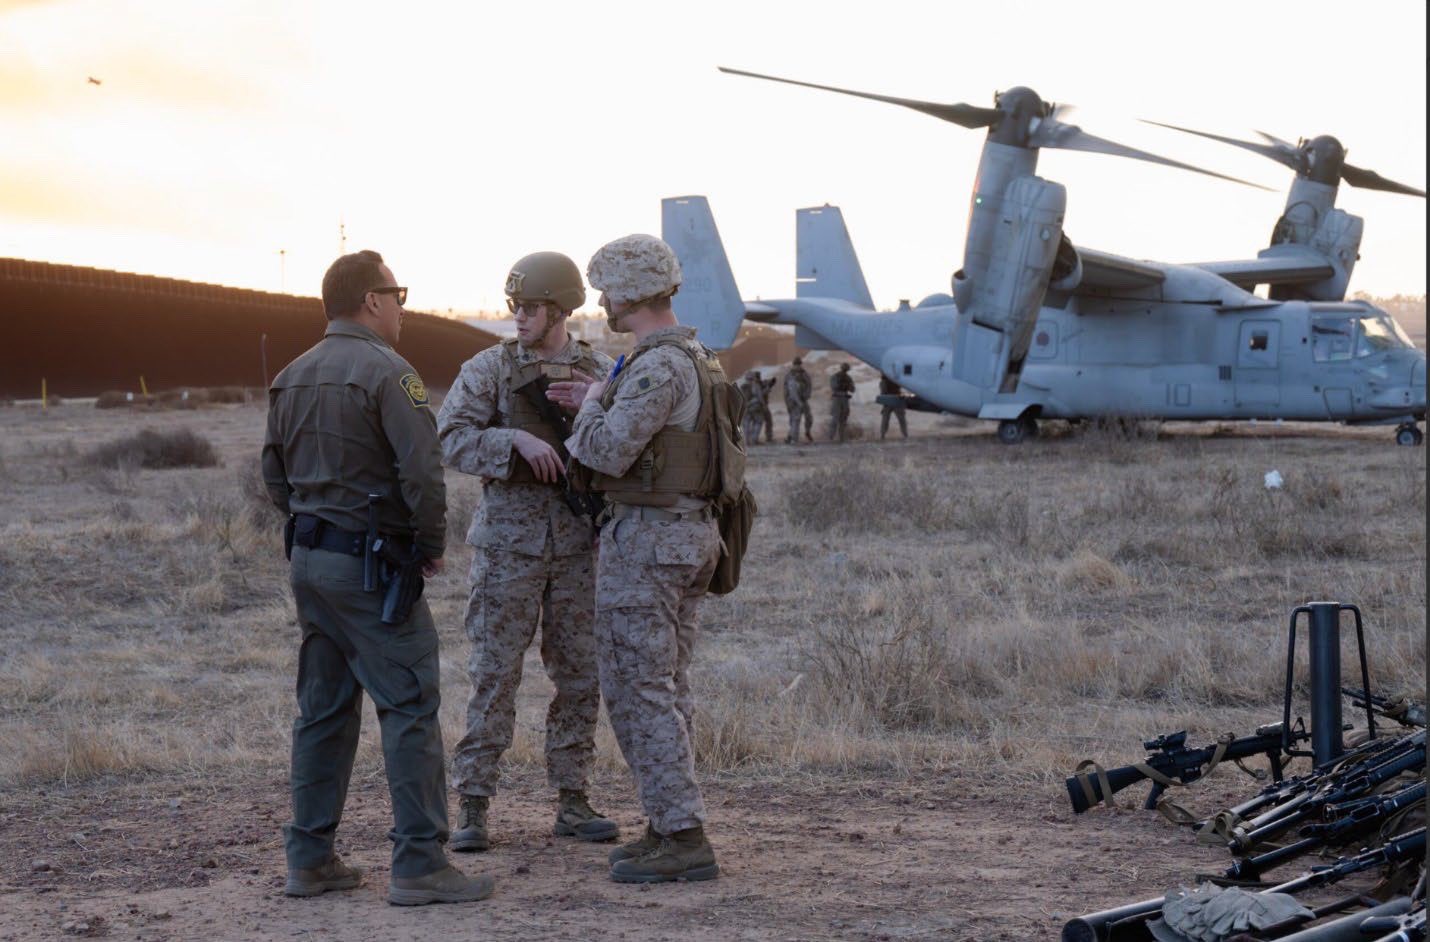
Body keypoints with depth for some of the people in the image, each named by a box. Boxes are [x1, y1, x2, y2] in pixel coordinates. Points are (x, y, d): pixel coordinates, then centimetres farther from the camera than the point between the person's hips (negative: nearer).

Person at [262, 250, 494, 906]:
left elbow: (275, 475, 18)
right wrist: (430, 546, -6)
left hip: (308, 558, 8)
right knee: (410, 708, -5)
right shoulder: (386, 372, -13)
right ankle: (418, 865, -6)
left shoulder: (290, 379, 12)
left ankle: (309, 859, 16)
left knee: (324, 708, 14)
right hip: (370, 564, -8)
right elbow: (422, 470, -20)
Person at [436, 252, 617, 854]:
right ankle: (472, 807, 3)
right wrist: (516, 440, -23)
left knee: (580, 675, 7)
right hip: (510, 543, -3)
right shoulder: (489, 369, -1)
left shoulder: (601, 373, 6)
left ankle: (572, 803, 17)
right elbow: (450, 439, -11)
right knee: (494, 674, -2)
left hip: (580, 541, 3)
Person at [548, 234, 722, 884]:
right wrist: (603, 406, 17)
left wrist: (590, 410, -6)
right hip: (688, 535, 10)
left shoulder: (657, 367, -19)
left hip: (645, 539, -10)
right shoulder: (694, 360, 13)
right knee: (665, 688, 14)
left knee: (637, 691, -6)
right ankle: (672, 826, 19)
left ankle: (683, 840, -6)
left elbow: (608, 454, -25)